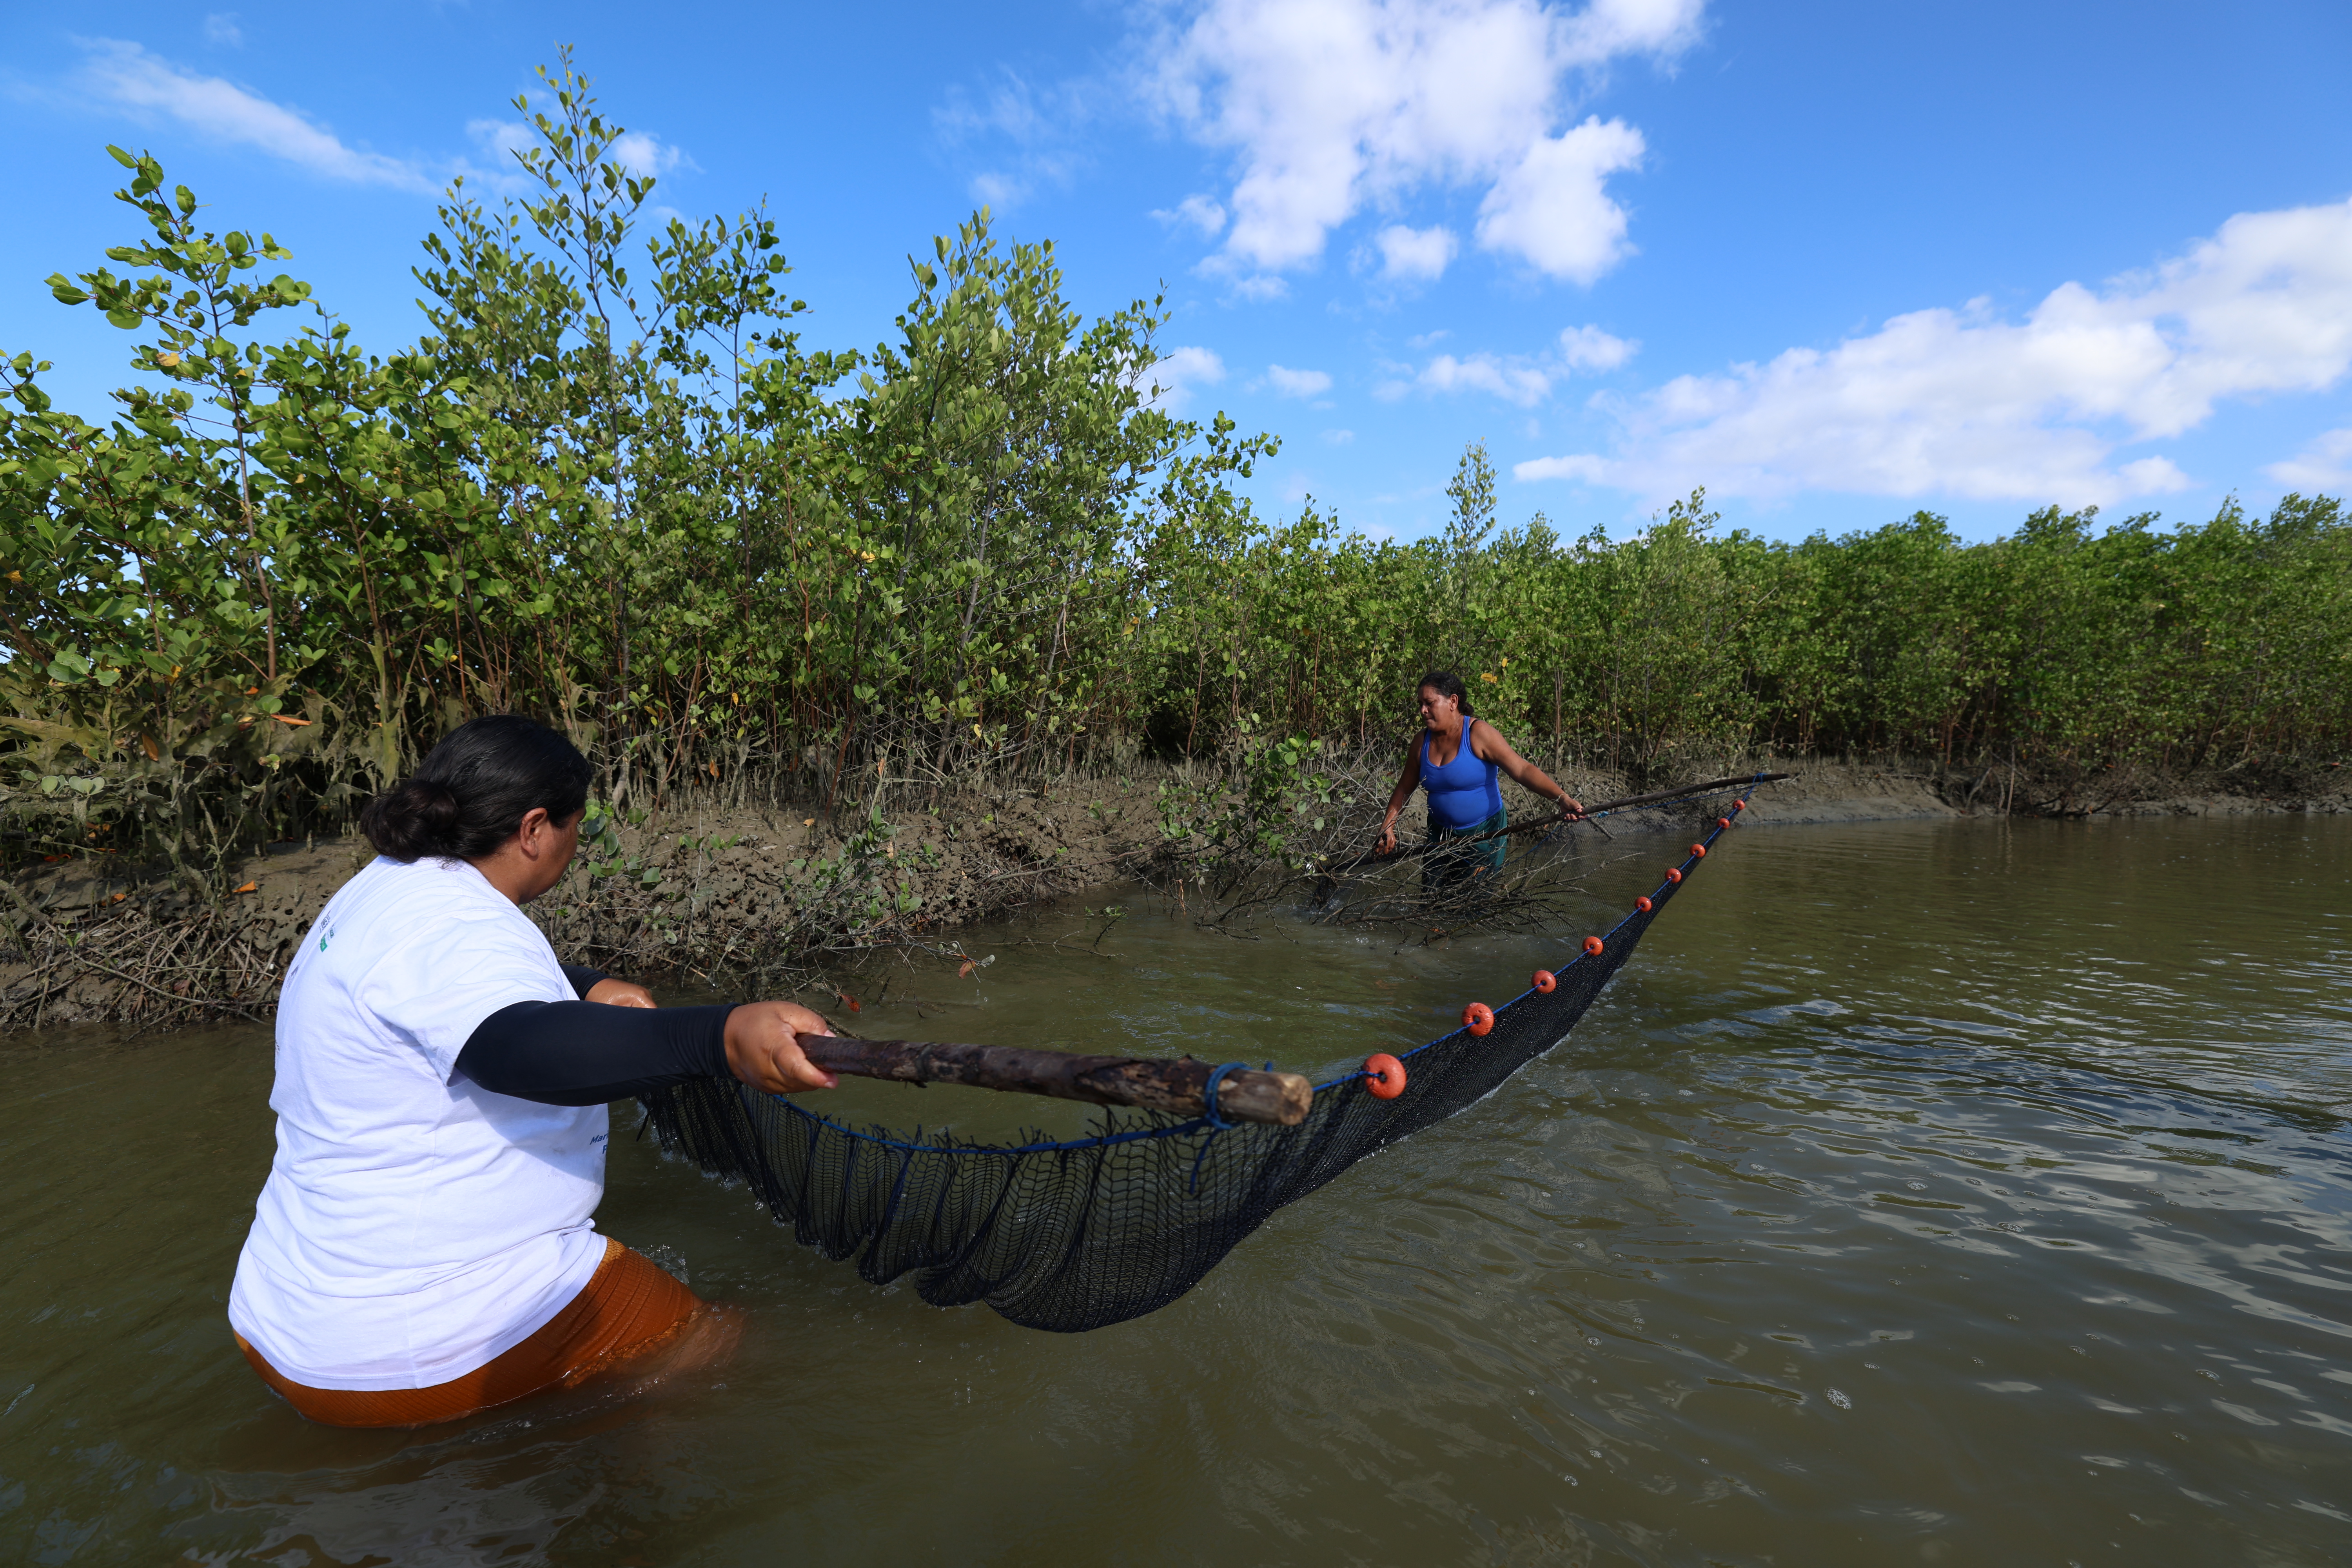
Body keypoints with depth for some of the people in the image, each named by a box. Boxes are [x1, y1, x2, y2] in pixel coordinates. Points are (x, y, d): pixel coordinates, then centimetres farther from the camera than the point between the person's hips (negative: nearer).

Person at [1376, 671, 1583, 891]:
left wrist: (1561, 798, -36)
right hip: (1441, 835, 5)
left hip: (1485, 834, -5)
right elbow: (1405, 788, 11)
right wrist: (1388, 827, 4)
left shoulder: (1478, 733, -17)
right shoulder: (1422, 742, 0)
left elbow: (1522, 770, -24)